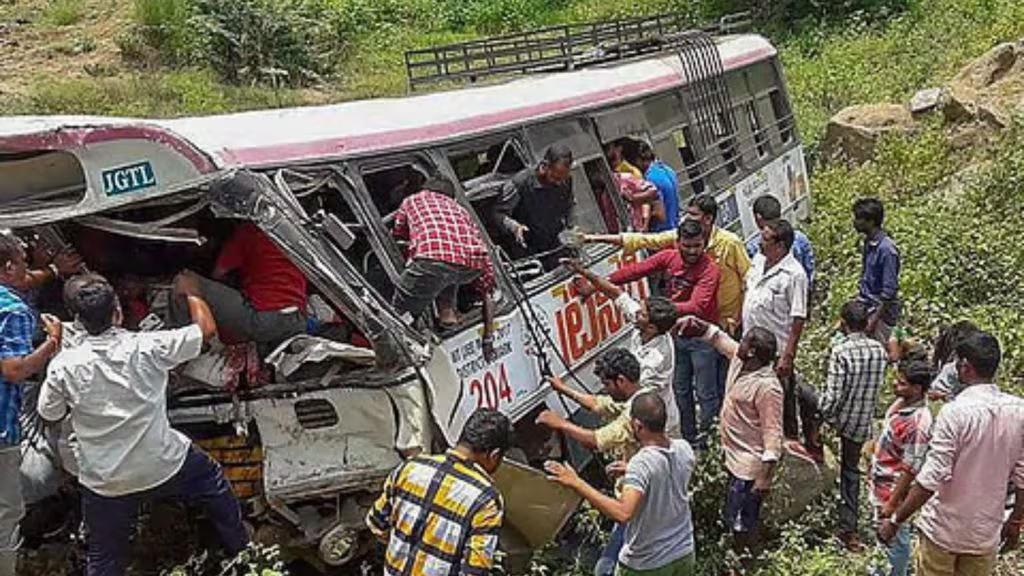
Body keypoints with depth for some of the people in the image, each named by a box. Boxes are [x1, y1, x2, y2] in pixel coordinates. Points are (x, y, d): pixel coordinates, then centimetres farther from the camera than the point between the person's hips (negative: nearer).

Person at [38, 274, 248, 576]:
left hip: (105, 485, 1)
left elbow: (49, 415, 5)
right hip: (165, 466, -1)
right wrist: (191, 294, 15)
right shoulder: (148, 346, -17)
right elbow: (207, 328, -3)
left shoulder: (63, 366, -14)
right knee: (212, 481, 28)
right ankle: (240, 548, 42)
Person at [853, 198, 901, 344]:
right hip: (865, 310, 8)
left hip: (881, 314, -8)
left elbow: (889, 291, -21)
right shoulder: (868, 243, 7)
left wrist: (874, 320, -22)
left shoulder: (886, 249, -20)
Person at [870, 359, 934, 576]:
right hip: (881, 483, 9)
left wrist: (892, 503, -21)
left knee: (895, 538, 11)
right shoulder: (901, 402, -3)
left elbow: (910, 469, -26)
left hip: (893, 490, -9)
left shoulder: (918, 422, -30)